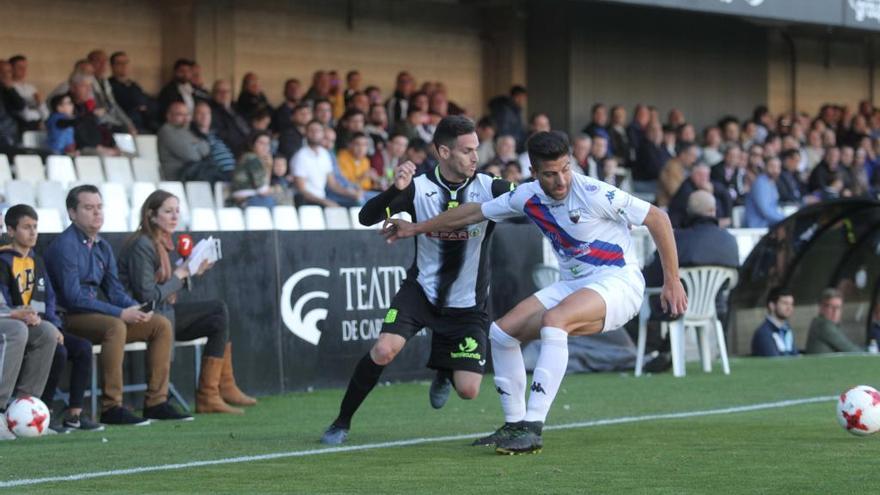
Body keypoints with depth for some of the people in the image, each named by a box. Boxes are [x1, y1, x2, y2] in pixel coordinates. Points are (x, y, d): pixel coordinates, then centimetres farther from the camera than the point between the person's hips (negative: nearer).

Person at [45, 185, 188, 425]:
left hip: (96, 314, 9)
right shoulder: (65, 245, -13)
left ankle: (156, 402, -2)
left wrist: (136, 308, -9)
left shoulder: (102, 247, 15)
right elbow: (73, 297, -20)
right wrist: (120, 314, -23)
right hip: (68, 319, -9)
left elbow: (114, 290, 15)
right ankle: (111, 408, -35)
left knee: (161, 324, 0)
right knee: (115, 326, -37)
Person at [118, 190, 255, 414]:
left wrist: (192, 273, 1)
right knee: (218, 310, -13)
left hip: (166, 312, 9)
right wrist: (179, 276, -12)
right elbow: (147, 295, -20)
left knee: (219, 317, -7)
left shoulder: (164, 243, 15)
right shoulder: (142, 246, -14)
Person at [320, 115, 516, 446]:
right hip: (421, 291, 0)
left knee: (468, 390, -8)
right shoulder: (418, 188, -12)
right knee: (384, 350, -23)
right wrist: (395, 189, -37)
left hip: (467, 305, 1)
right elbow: (367, 217, -20)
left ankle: (444, 373, 32)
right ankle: (341, 423, -3)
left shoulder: (489, 188, -12)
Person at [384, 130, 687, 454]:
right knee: (502, 332, 0)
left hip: (617, 282, -8)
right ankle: (515, 426, 10)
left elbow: (658, 218, -13)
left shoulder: (593, 194, -21)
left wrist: (672, 281, -13)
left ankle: (532, 429, -35)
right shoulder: (528, 197, -2)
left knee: (554, 320, -33)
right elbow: (475, 212, 14)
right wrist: (416, 228, 21)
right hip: (573, 283, 8)